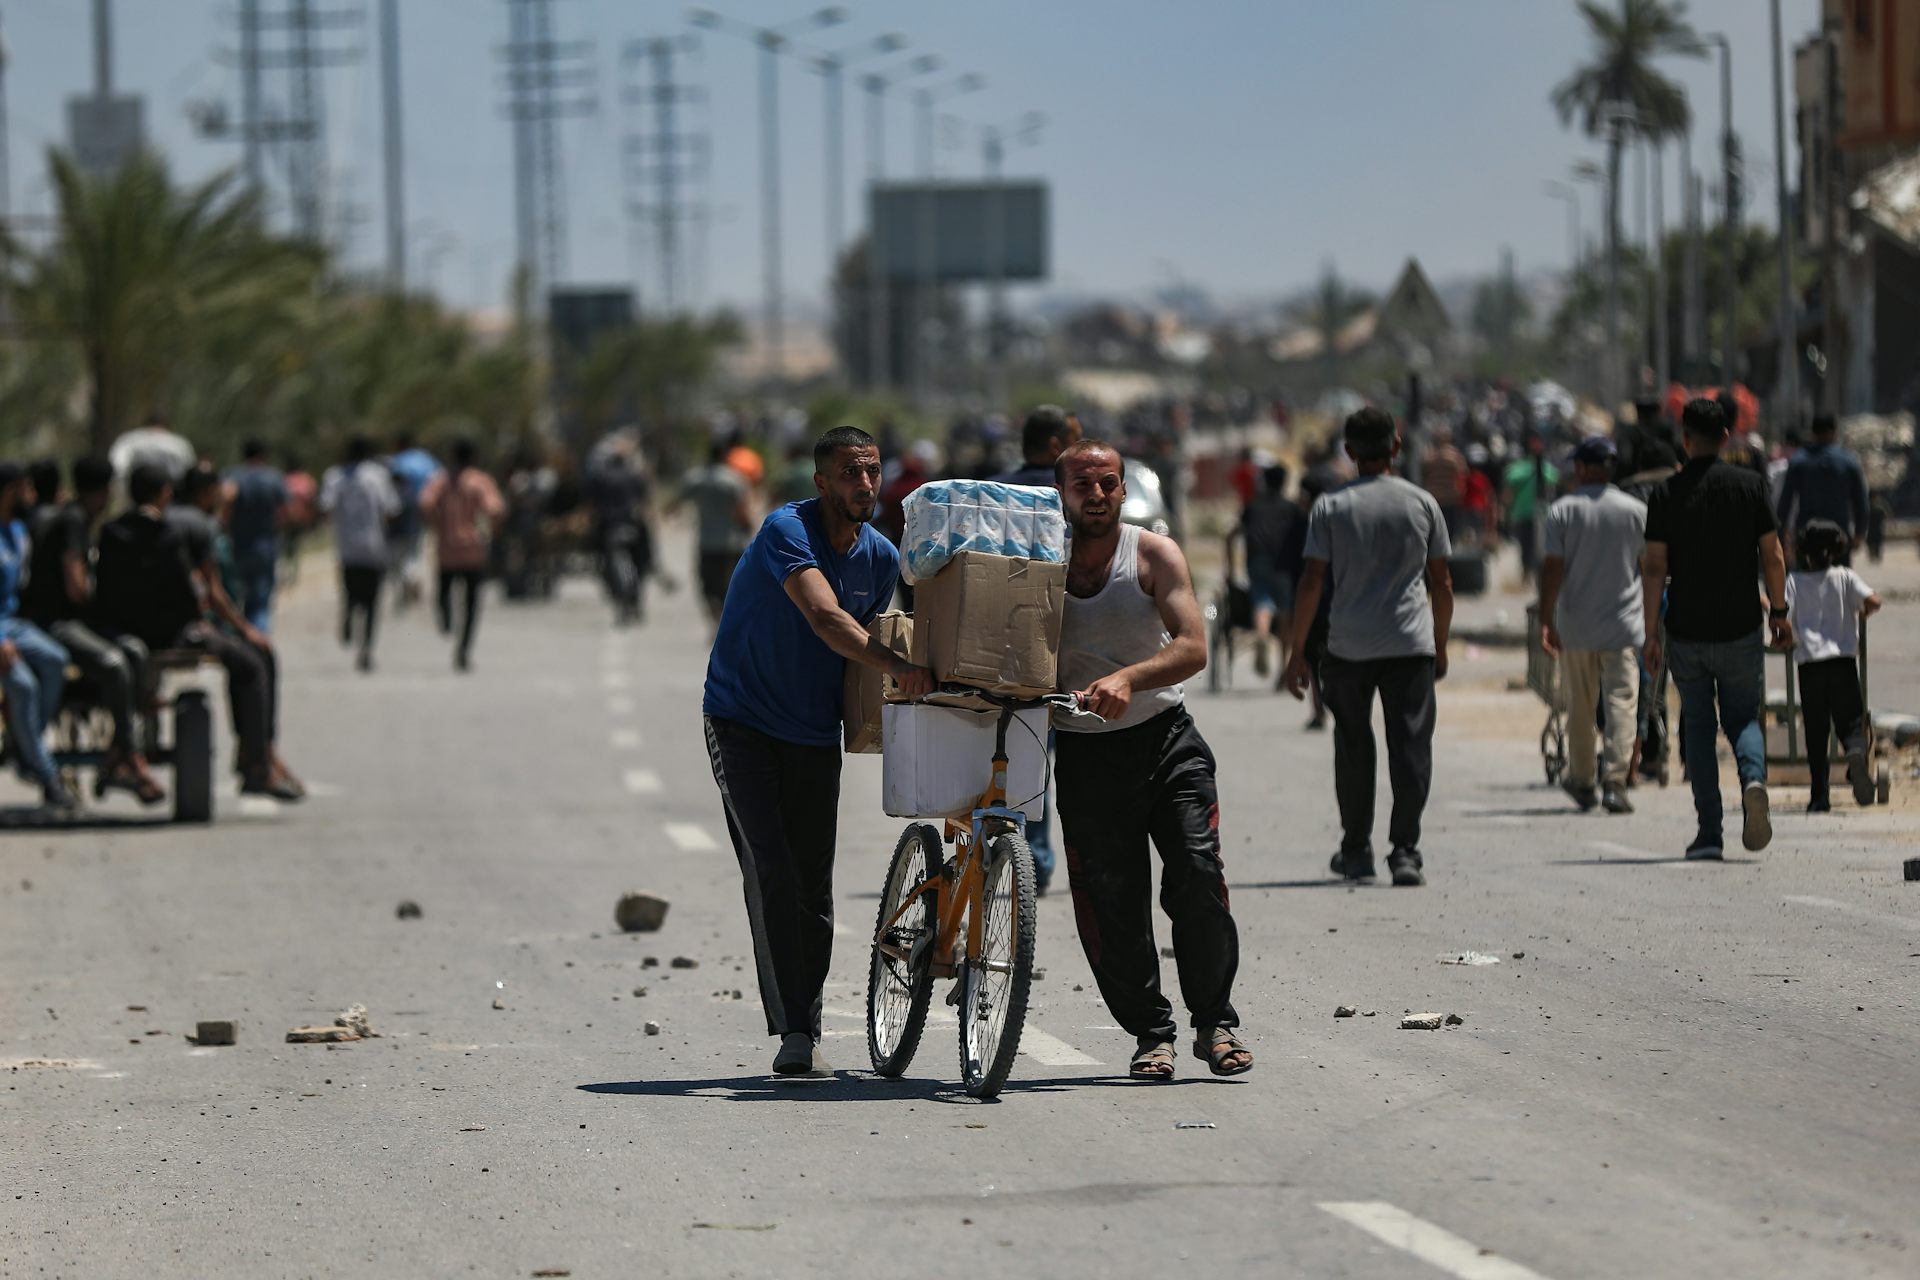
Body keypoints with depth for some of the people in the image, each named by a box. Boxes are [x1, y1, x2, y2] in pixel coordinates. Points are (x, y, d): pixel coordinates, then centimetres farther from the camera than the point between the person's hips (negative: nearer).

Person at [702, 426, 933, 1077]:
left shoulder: (881, 557, 2)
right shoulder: (787, 531, -19)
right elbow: (824, 616, -34)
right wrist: (896, 665, -45)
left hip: (816, 733, 6)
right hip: (743, 722, -6)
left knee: (814, 889, 3)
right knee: (771, 876, -16)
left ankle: (805, 1032, 12)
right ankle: (792, 1033, -17)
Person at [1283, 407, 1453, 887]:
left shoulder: (1330, 507, 0)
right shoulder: (1421, 502, 4)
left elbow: (1312, 583, -4)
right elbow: (1441, 583, 7)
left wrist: (1297, 651, 2)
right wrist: (1440, 645, 18)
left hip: (1349, 646, 0)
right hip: (1411, 644, 0)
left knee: (1353, 747, 12)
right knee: (1410, 745, 0)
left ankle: (1356, 849, 19)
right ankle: (1405, 852, -7)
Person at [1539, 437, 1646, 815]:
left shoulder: (1563, 511, -4)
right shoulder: (1636, 511, 0)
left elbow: (1553, 568, -8)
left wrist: (1546, 620, -5)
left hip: (1575, 627, 0)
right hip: (1624, 625, 0)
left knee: (1579, 707, 13)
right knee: (1622, 704, -3)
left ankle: (1581, 782, 22)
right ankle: (1615, 781, -16)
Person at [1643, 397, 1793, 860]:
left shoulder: (1666, 494, -4)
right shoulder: (1750, 484, -2)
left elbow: (1655, 567, -6)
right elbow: (1772, 556, -3)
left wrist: (1651, 632, -1)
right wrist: (1779, 610, 9)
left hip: (1686, 631, 0)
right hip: (1740, 629, 0)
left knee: (1698, 725, 9)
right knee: (1743, 718, 13)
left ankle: (1709, 832, 3)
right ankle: (1753, 780, -20)